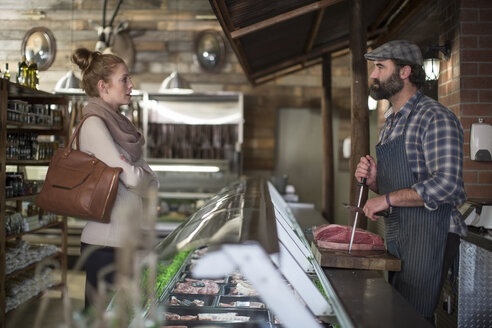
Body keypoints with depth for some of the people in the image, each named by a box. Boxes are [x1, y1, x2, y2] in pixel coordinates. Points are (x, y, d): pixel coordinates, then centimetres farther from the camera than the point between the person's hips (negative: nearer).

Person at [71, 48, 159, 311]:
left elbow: (146, 174, 13)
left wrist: (145, 183, -7)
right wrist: (150, 187, 2)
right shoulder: (94, 124, -12)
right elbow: (129, 176, -17)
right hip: (106, 243, -8)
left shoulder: (119, 123, 13)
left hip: (126, 238, 8)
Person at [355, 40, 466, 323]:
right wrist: (374, 179, 0)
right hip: (396, 235, 9)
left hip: (430, 233, -9)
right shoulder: (391, 121, 16)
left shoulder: (435, 118, -14)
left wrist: (388, 199, -19)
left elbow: (446, 184, -24)